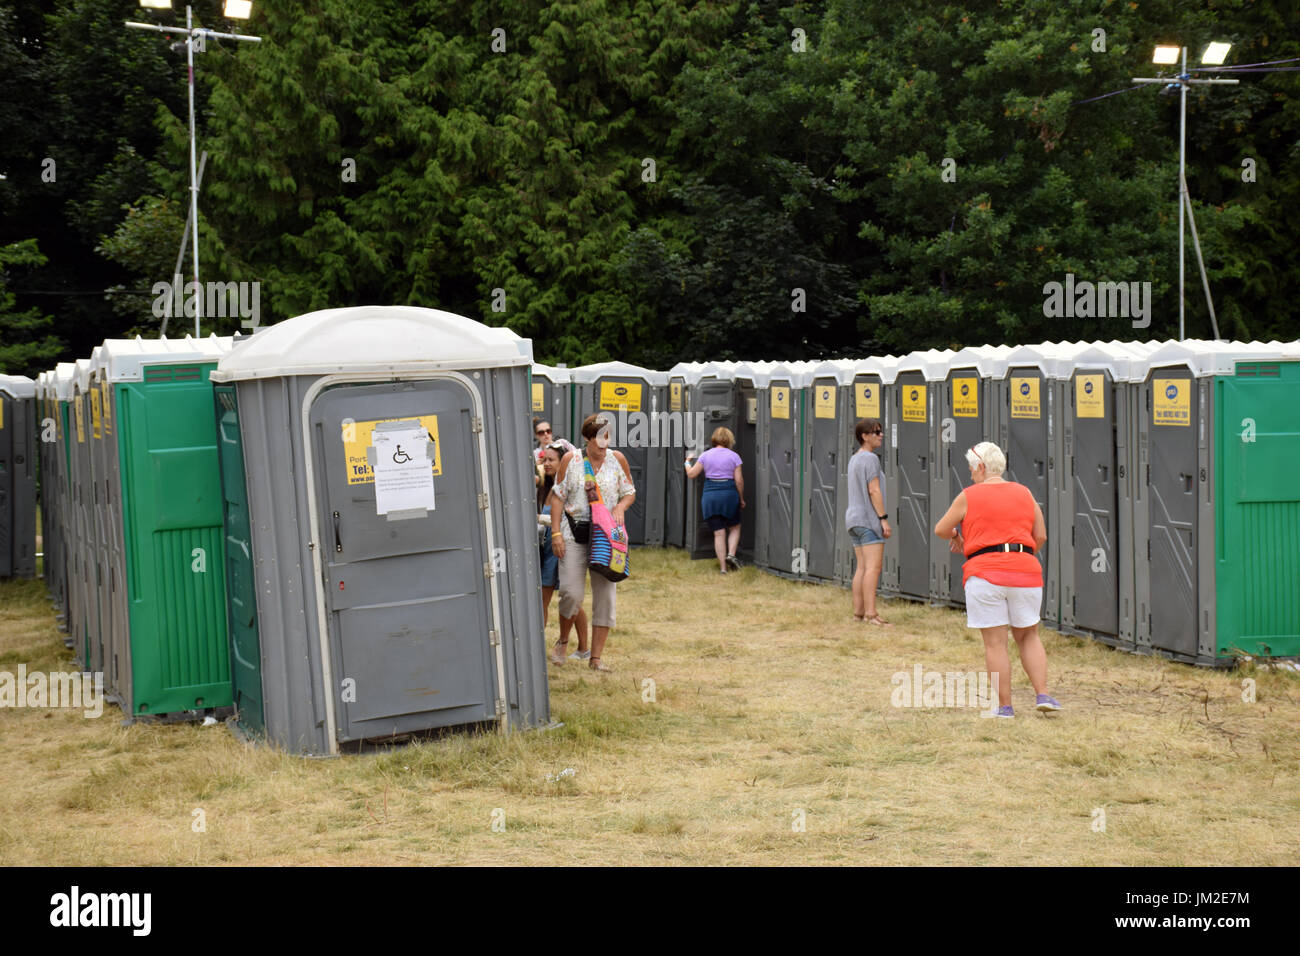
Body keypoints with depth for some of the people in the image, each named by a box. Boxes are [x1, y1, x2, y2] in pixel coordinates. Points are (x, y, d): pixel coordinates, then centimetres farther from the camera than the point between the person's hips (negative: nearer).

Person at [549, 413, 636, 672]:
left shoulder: (617, 459, 5)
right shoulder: (571, 460, 0)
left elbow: (629, 493, 14)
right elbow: (557, 496, 3)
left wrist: (620, 507, -9)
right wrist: (555, 532, -4)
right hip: (574, 532, -2)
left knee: (605, 595, 0)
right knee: (571, 593, -12)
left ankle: (596, 657, 8)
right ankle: (563, 641, 17)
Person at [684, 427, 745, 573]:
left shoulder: (706, 456, 3)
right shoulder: (733, 456, -1)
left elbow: (691, 474, 6)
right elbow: (739, 480, -5)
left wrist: (687, 462, 25)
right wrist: (741, 498, 7)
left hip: (710, 495, 2)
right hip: (729, 494, -2)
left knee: (718, 533, 4)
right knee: (734, 528, 17)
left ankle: (723, 567, 1)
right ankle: (731, 554, -6)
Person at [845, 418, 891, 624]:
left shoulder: (854, 459, 18)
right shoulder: (870, 459, -12)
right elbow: (874, 491, -17)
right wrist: (884, 518, -16)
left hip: (854, 519, 10)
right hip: (869, 518, -10)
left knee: (862, 567, 10)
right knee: (873, 567, -12)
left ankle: (858, 611, 10)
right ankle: (870, 612, -17)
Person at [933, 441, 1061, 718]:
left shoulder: (969, 496, 1)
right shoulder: (1025, 494, 12)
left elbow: (941, 529, 10)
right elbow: (1040, 535, 12)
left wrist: (956, 537, 31)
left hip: (985, 573, -3)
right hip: (1025, 572, 3)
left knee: (995, 643, 2)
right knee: (1028, 636, 16)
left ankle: (1005, 706, 3)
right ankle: (1043, 694, 3)